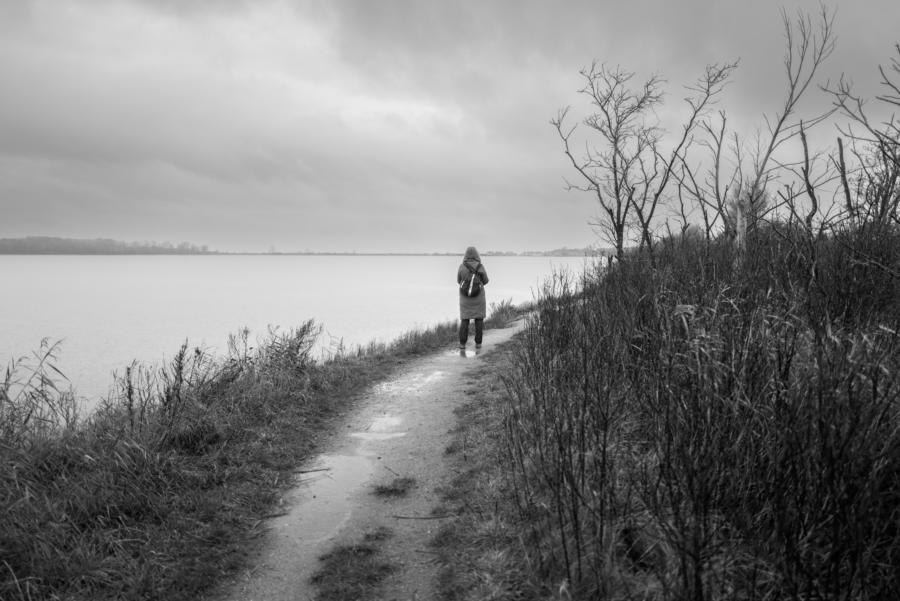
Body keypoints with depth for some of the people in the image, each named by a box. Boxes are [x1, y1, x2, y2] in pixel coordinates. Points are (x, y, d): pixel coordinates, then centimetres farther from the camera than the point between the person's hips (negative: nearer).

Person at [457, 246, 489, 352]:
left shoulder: (462, 267, -7)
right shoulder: (480, 267, -10)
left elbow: (459, 281, 6)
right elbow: (485, 281, 1)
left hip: (465, 297, 1)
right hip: (478, 297, -1)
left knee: (464, 321, 7)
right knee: (479, 320, 11)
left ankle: (462, 346, -1)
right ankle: (478, 344, 11)